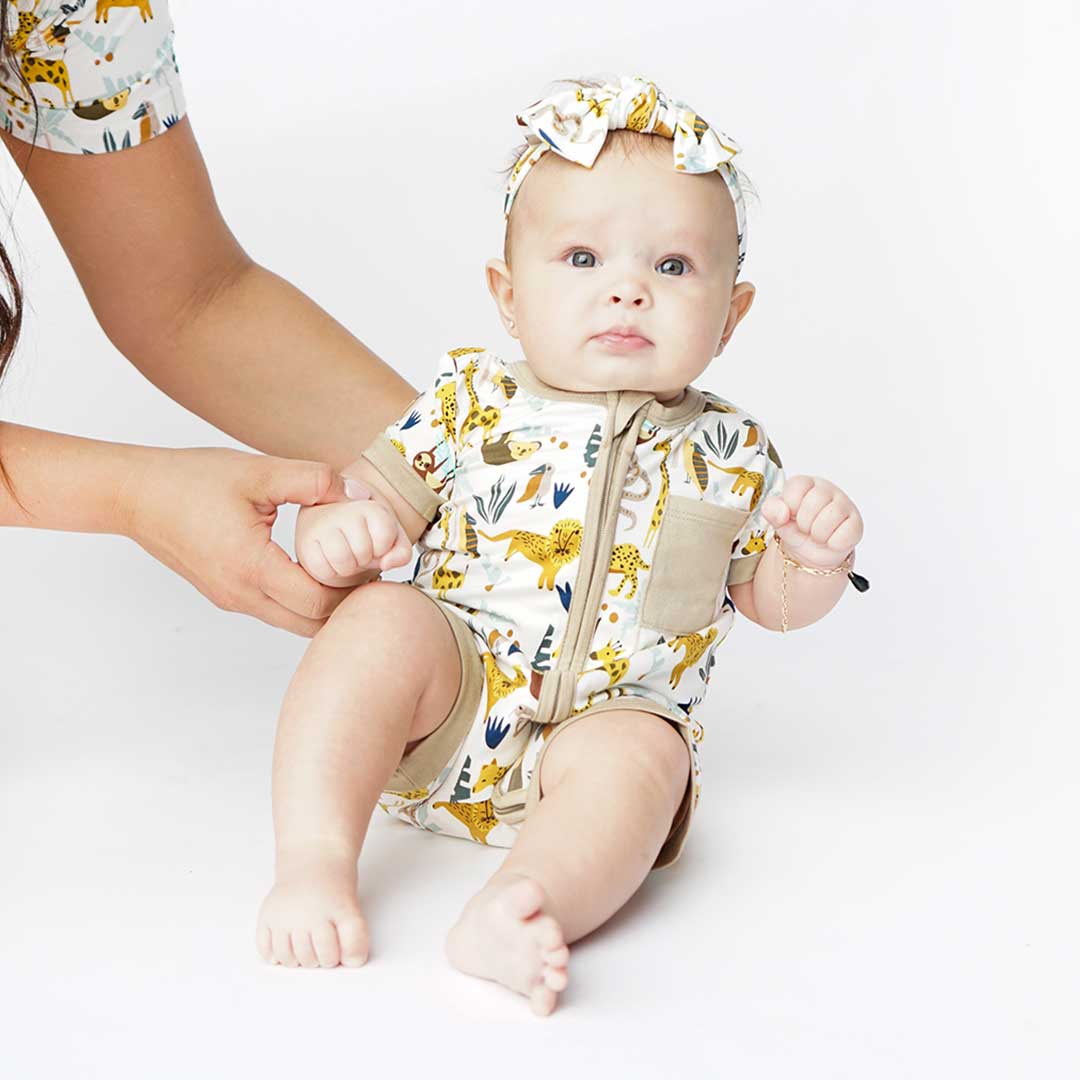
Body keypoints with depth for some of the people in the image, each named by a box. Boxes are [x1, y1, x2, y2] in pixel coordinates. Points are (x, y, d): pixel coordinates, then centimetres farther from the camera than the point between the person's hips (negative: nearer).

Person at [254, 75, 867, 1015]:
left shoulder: (729, 455, 7)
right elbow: (372, 493, 4)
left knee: (638, 755, -32)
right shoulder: (471, 404, 3)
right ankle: (314, 860, -30)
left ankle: (508, 919, -52)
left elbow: (771, 596, 16)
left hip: (607, 722, 0)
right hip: (448, 691, 1)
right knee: (383, 619, -28)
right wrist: (338, 527, -21)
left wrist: (820, 557, -8)